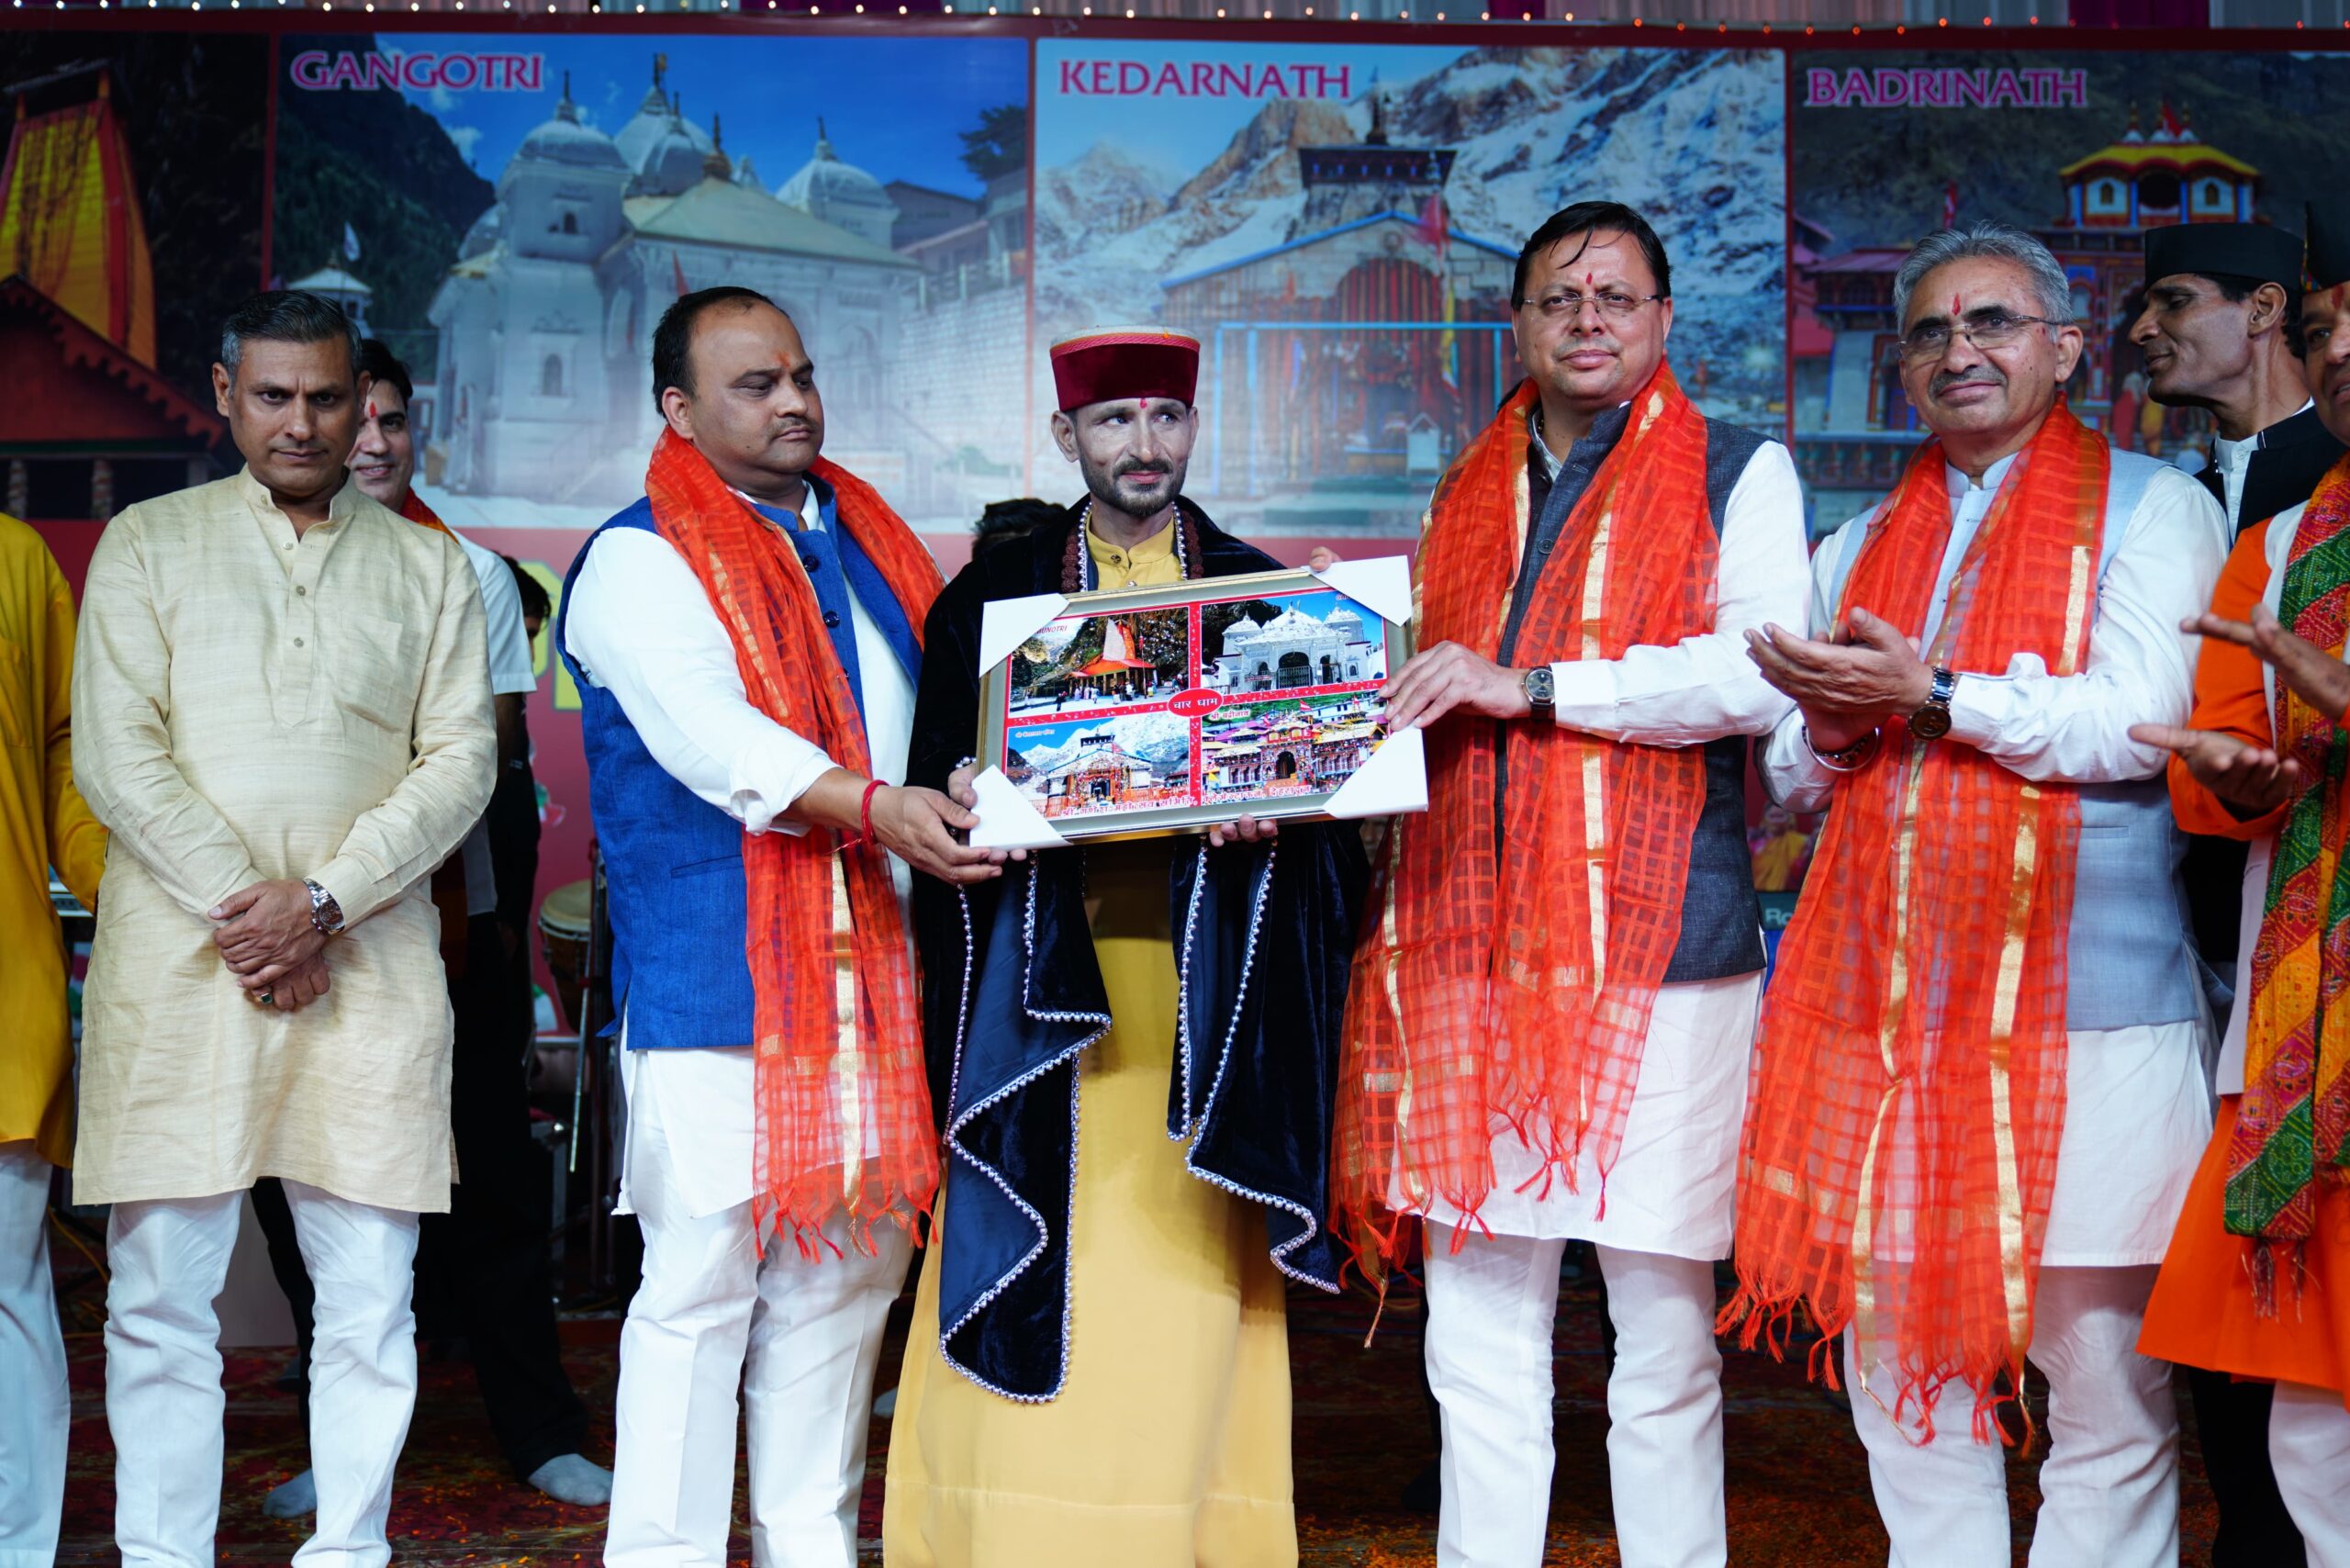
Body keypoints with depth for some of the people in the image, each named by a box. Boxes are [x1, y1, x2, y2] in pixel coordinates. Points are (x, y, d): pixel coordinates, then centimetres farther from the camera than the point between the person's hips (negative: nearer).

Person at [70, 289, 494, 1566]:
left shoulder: (428, 567, 13)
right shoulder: (147, 545, 10)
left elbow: (460, 758, 3)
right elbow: (117, 759, 1)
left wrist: (321, 903, -9)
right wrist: (240, 908, -9)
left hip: (371, 968, 1)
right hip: (178, 964, -1)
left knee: (369, 1292, 2)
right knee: (161, 1290, 0)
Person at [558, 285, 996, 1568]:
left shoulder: (866, 542, 19)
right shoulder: (638, 561, -3)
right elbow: (711, 738, -17)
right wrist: (875, 808, -29)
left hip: (870, 969, 7)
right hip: (718, 977, -6)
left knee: (843, 1269, 11)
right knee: (703, 1279, -4)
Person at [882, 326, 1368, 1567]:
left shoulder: (1261, 593, 11)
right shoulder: (993, 595, 10)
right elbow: (935, 777, 8)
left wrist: (1271, 815, -14)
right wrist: (964, 800, -14)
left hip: (1204, 993, 0)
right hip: (1044, 990, 0)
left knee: (1185, 1281, -1)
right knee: (1037, 1275, -3)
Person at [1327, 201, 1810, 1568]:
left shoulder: (1738, 473, 5)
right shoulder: (1469, 497, 20)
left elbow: (1768, 675, -11)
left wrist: (1528, 685, -13)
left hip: (1660, 947, -4)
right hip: (1473, 954, 5)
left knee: (1662, 1336, 0)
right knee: (1479, 1334, 8)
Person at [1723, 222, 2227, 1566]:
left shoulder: (2153, 508, 6)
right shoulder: (1860, 548, 21)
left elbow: (2138, 724, -9)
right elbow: (1793, 775, 19)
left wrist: (1933, 697, -15)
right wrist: (1830, 733, -3)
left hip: (2085, 1004, -4)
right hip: (1881, 1002, 5)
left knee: (2105, 1380, -1)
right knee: (1902, 1379, 8)